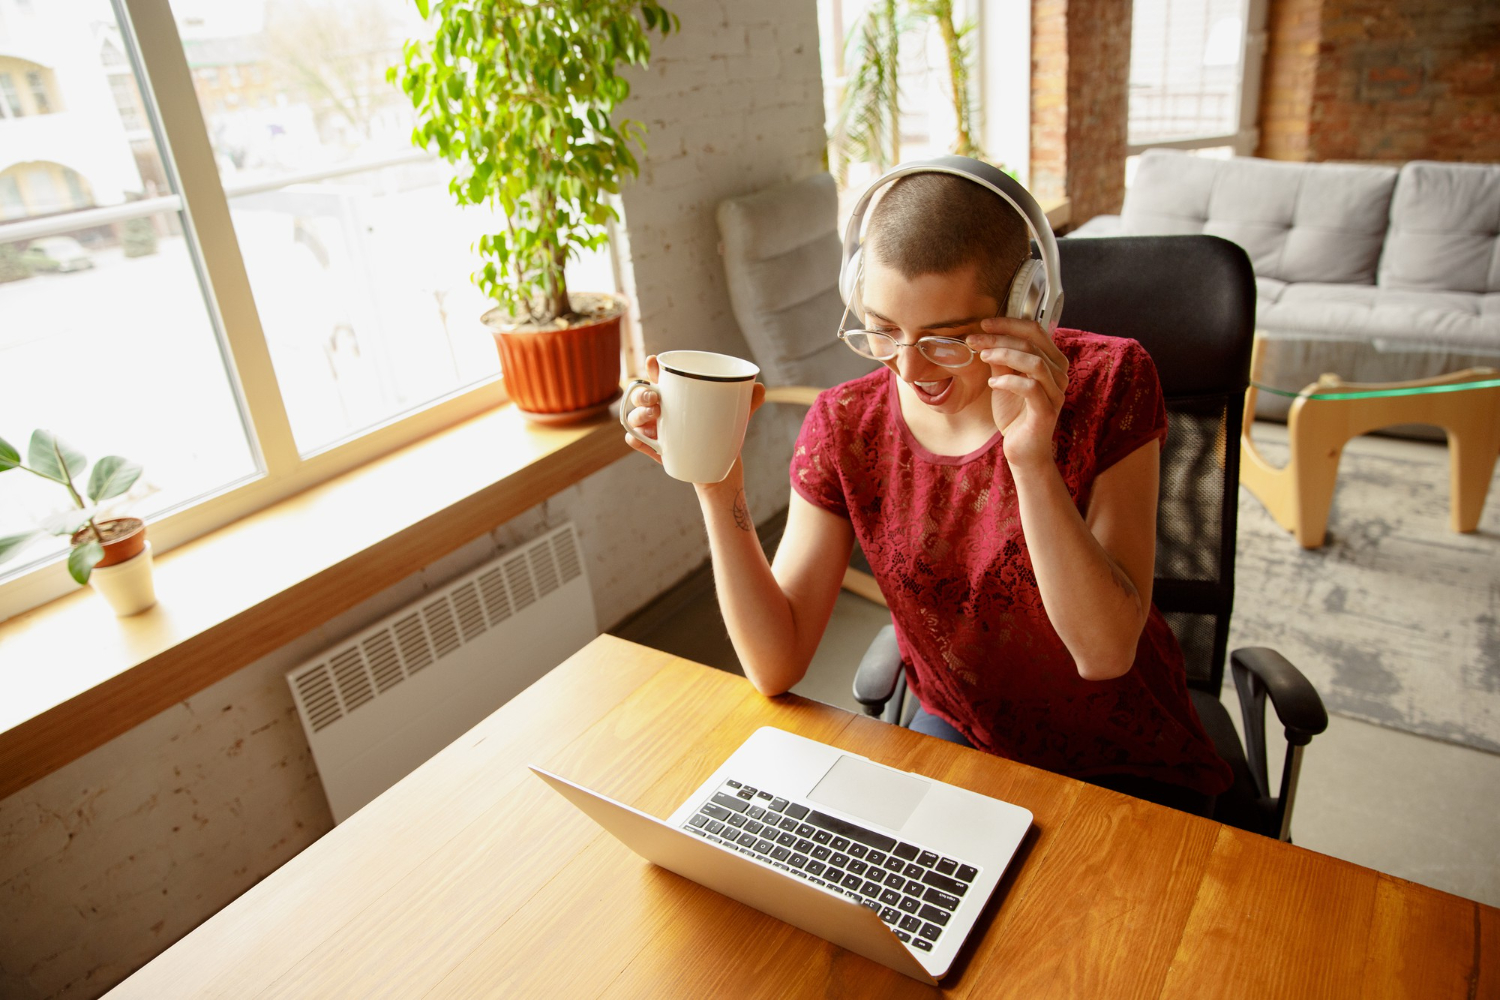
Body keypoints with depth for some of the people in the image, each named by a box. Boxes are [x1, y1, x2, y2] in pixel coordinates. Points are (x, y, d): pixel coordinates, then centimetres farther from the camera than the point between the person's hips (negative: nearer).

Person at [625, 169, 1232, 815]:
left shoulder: (1107, 383, -16)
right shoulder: (843, 428, -11)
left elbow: (1106, 652, -23)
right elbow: (776, 666, -14)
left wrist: (1033, 462, -35)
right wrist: (719, 485, -25)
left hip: (1124, 763, -1)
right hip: (957, 737, 2)